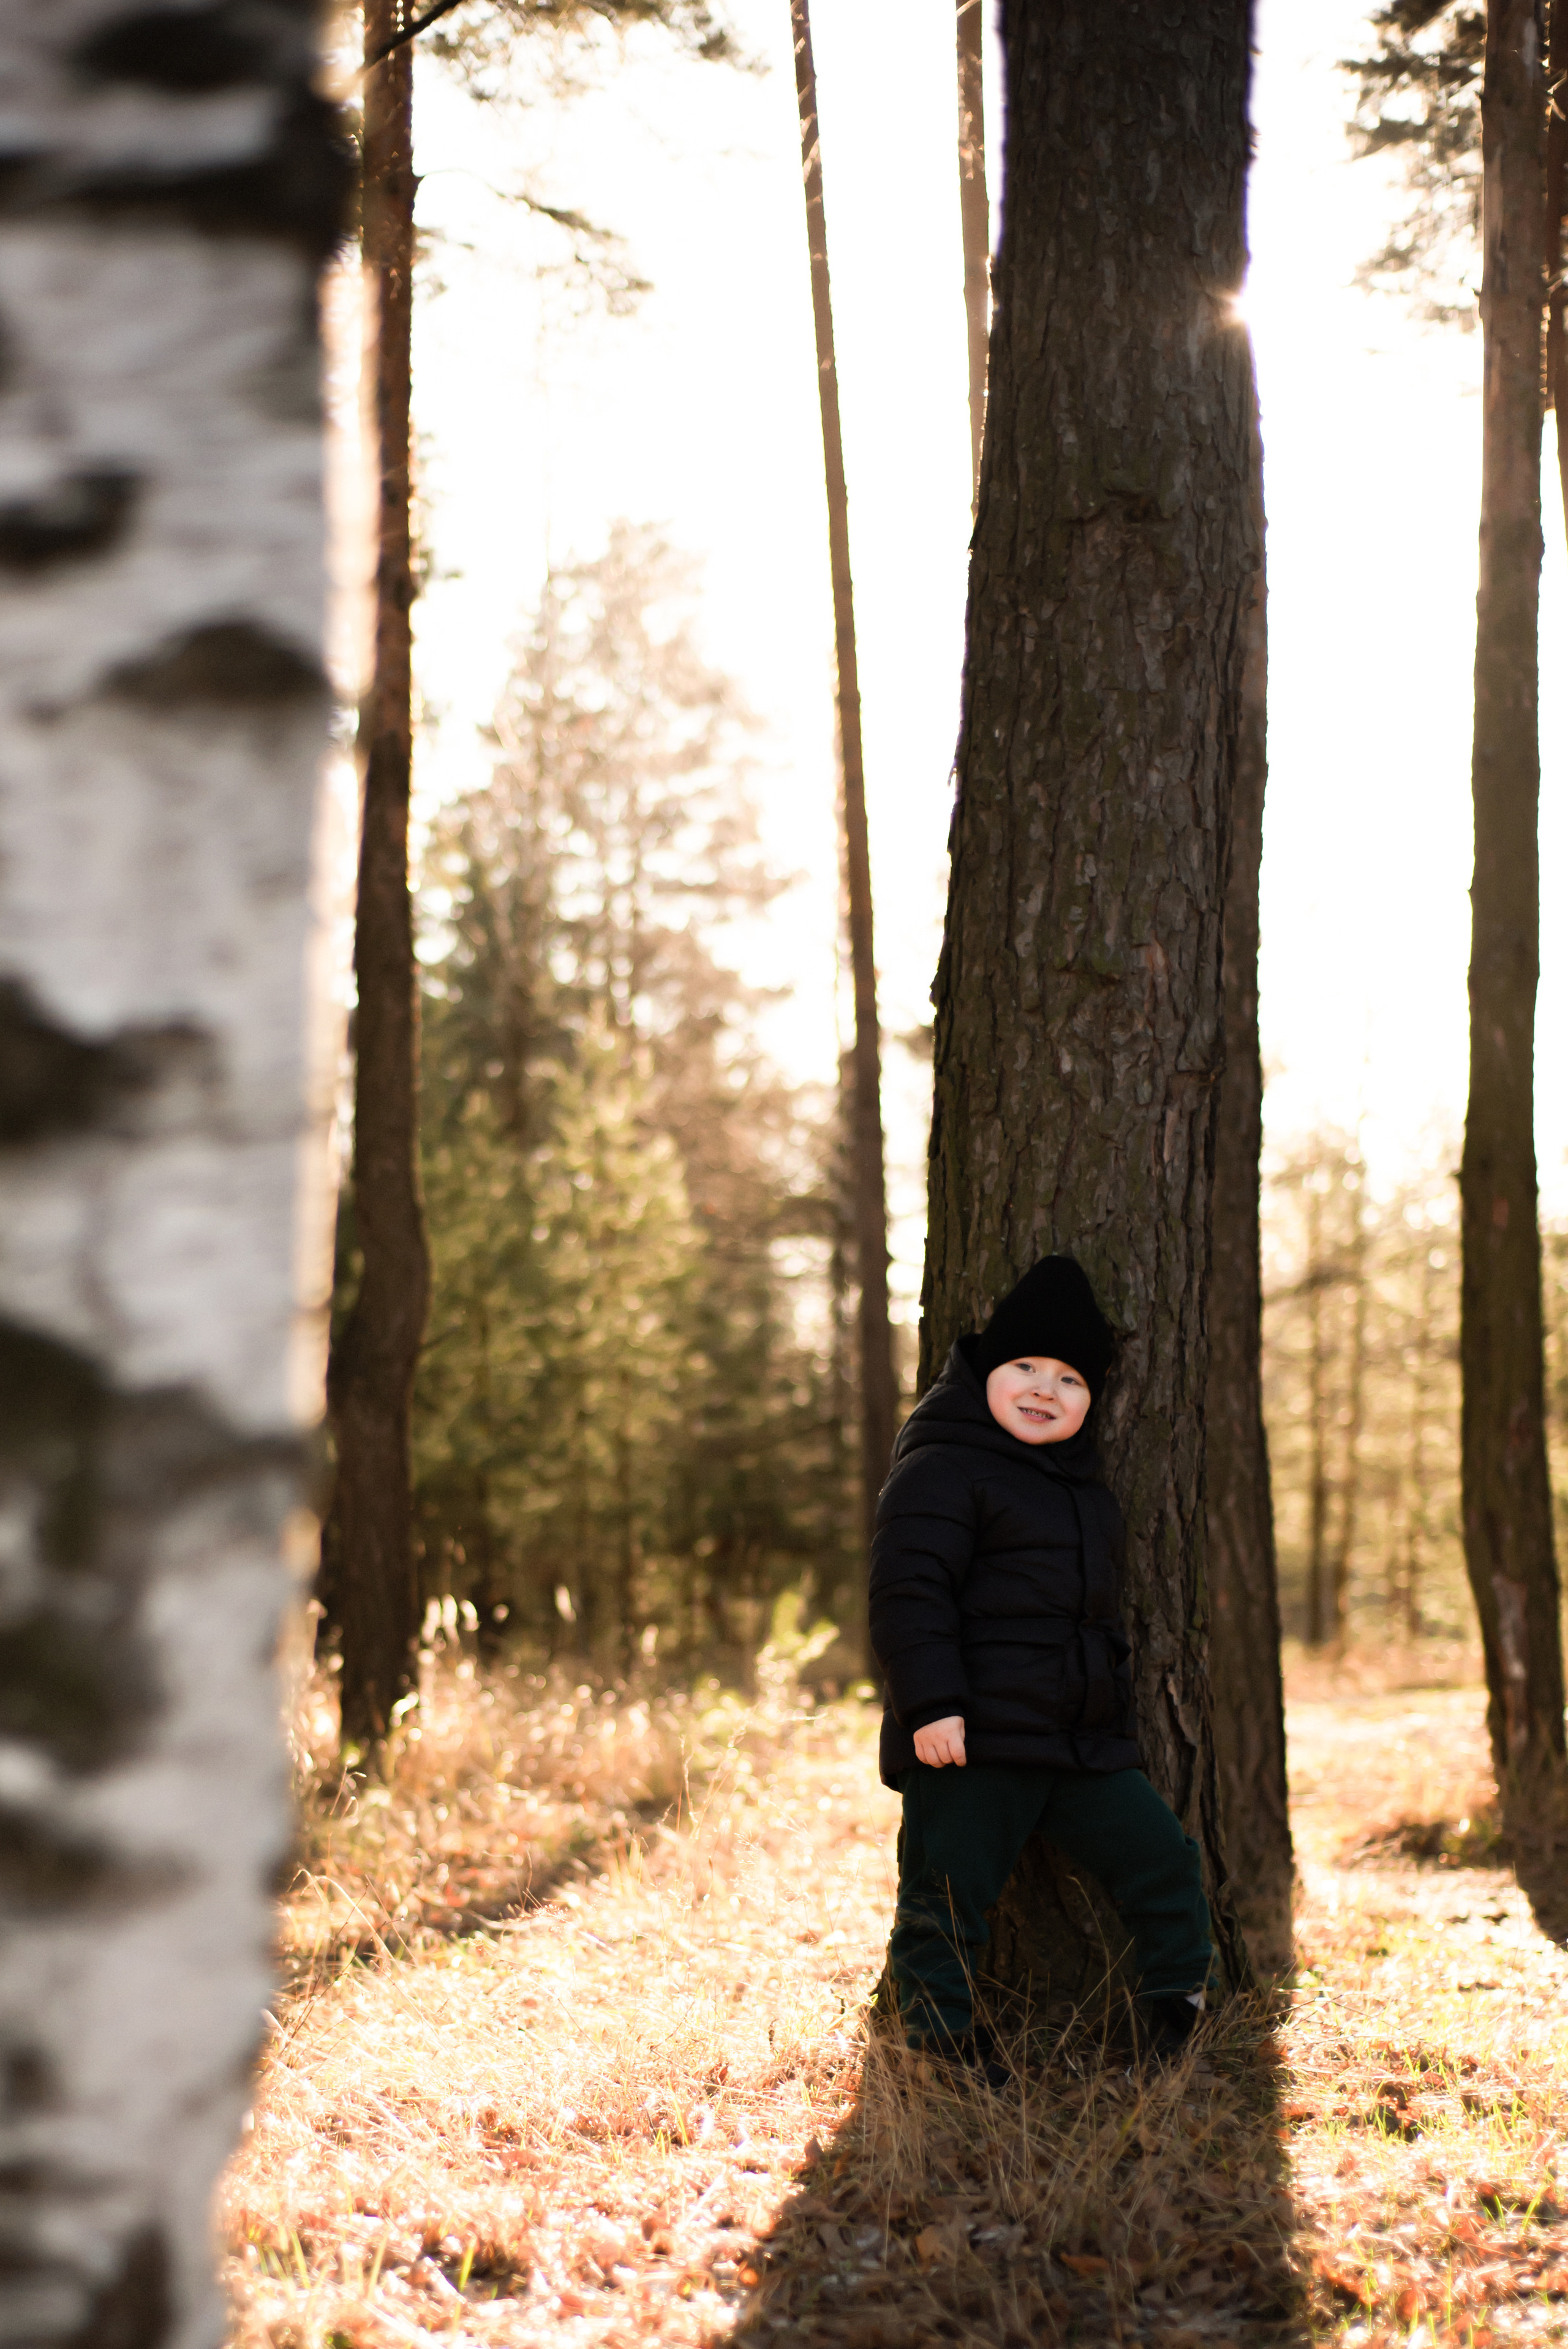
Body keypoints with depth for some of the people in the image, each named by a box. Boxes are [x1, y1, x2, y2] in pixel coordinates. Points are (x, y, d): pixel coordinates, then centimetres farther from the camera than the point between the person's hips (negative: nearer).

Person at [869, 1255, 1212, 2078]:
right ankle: (939, 2046, 10)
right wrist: (931, 1704, -25)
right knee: (947, 1895, -3)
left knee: (1163, 1859, 6)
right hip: (973, 1740, -7)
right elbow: (909, 1592, -17)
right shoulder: (941, 1470, -9)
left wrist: (1116, 1712, 29)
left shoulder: (1084, 1488, 19)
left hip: (1087, 1743, 7)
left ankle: (1178, 2026, 20)